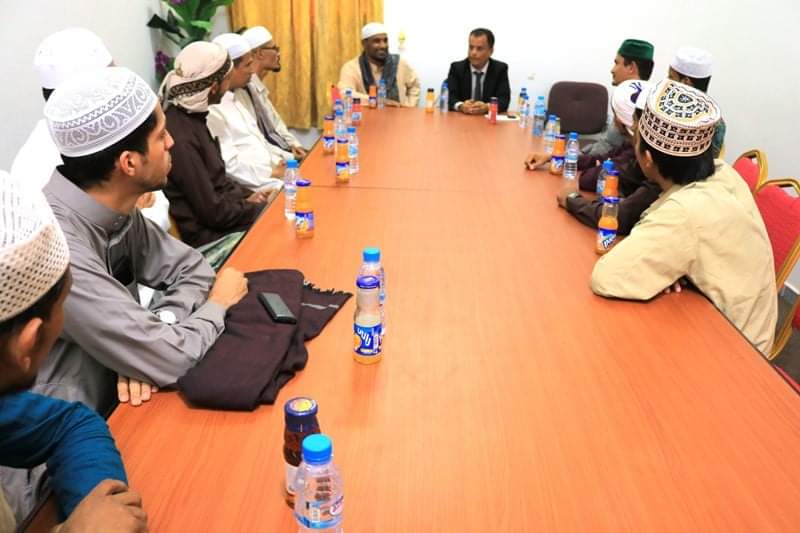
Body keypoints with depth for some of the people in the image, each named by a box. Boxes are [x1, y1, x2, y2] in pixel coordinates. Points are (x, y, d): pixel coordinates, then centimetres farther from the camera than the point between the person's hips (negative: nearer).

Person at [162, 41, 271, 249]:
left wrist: (247, 195, 4)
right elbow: (214, 213, -22)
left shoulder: (190, 115, 2)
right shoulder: (179, 138, -27)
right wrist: (262, 208, -10)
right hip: (207, 235, -8)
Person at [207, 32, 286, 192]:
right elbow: (229, 165, -19)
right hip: (253, 185, -9)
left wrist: (289, 159, 6)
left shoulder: (241, 93, 14)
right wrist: (271, 173, -17)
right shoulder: (211, 109, -16)